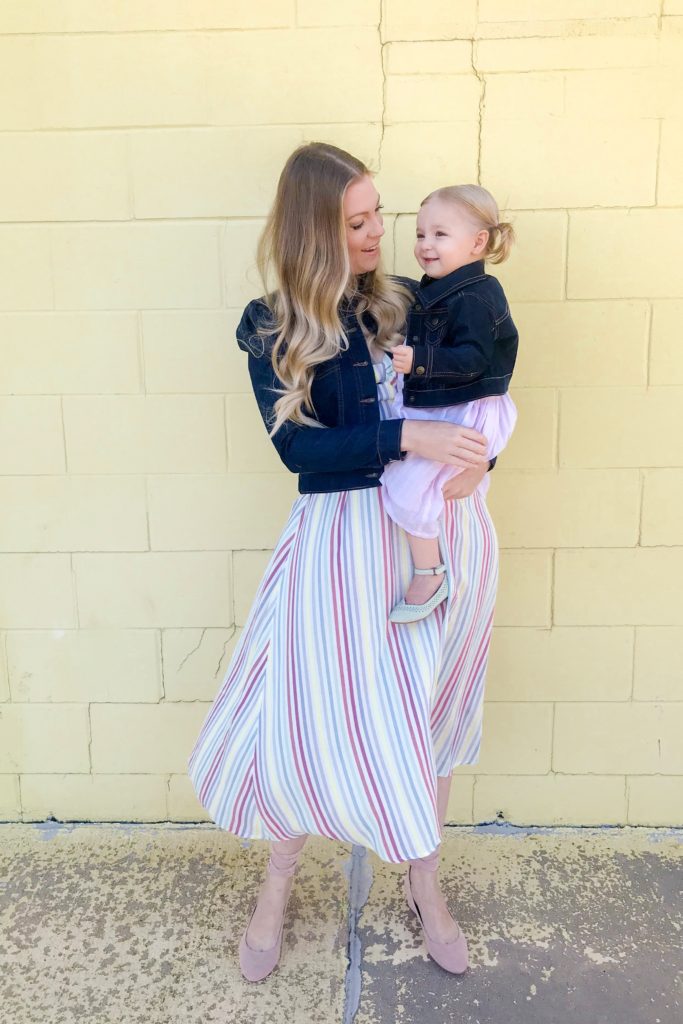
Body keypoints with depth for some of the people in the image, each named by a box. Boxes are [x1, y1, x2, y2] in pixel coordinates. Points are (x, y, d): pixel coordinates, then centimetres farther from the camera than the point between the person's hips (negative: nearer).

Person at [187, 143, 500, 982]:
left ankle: (425, 886, 36)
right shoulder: (271, 330, -4)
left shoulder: (404, 302, 6)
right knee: (312, 711, 2)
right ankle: (276, 888, 31)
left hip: (444, 524, 4)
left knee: (432, 712, 13)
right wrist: (408, 439, -26)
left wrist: (474, 459, -11)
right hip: (345, 534, -3)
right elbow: (299, 447, -14)